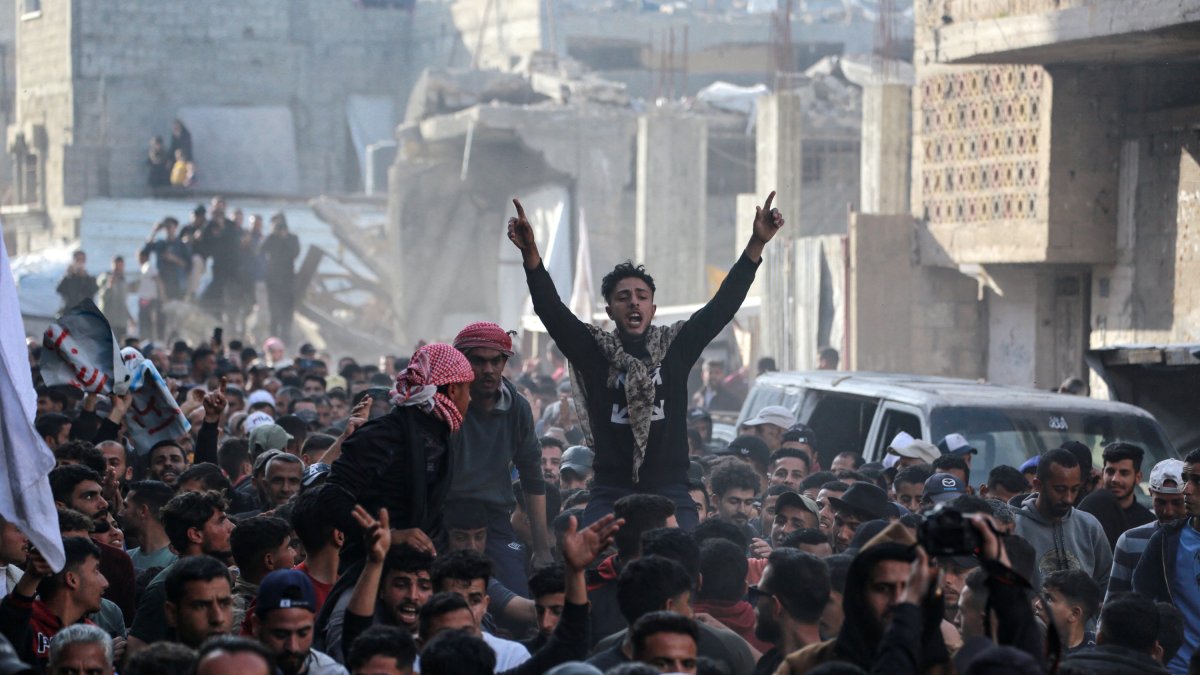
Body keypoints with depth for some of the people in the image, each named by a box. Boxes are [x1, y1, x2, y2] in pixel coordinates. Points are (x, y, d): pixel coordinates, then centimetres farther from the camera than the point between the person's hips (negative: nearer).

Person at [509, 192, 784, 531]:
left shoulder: (676, 346, 9)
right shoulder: (594, 351, 6)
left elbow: (723, 304, 3)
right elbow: (551, 310, -5)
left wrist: (757, 244, -5)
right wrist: (530, 254, -20)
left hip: (670, 493, 1)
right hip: (611, 493, -1)